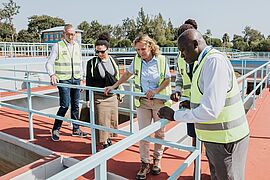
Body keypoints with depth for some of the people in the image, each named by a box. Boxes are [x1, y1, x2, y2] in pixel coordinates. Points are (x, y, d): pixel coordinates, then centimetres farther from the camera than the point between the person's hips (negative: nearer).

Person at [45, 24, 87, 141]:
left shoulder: (77, 46, 13)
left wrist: (81, 77, 12)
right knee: (65, 105, -9)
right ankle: (56, 129, 8)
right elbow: (49, 63, -4)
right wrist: (52, 75, -22)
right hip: (63, 80, -5)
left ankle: (76, 129, 21)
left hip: (76, 80, 5)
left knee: (75, 105, 9)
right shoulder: (58, 46, -2)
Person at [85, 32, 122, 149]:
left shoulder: (113, 61, 3)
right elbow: (89, 82, -6)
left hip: (112, 96, 4)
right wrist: (88, 98, -8)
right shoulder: (92, 63, -7)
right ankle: (104, 142, 16)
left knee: (112, 119, 13)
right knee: (101, 120, 1)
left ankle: (108, 137, 35)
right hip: (99, 96, -4)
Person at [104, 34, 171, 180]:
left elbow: (167, 79, -3)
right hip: (142, 102, 2)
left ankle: (157, 159, 32)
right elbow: (127, 74, 12)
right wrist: (114, 86, 10)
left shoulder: (161, 60, -9)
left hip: (160, 102, -1)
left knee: (159, 133, 10)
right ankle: (145, 163, 16)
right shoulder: (137, 60, -2)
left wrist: (156, 90, -18)